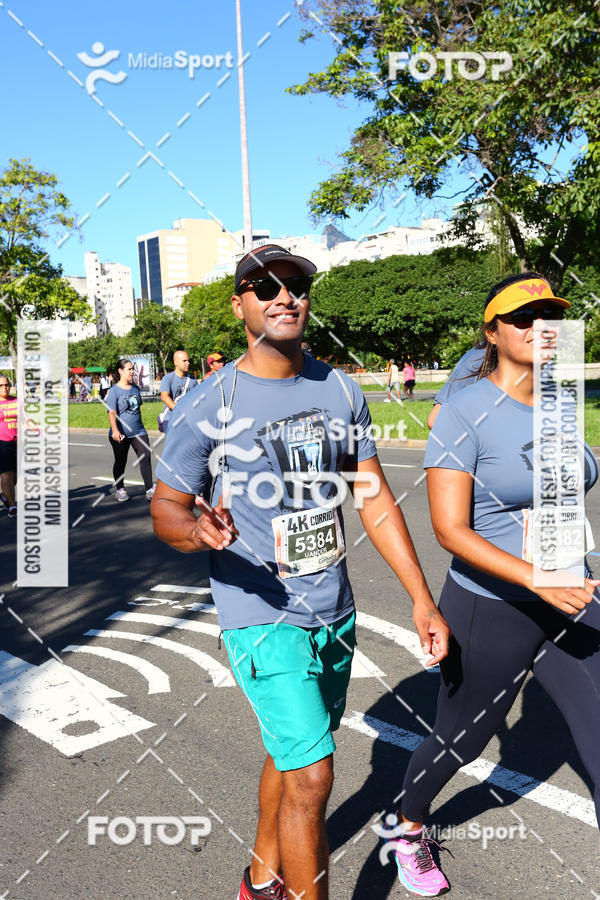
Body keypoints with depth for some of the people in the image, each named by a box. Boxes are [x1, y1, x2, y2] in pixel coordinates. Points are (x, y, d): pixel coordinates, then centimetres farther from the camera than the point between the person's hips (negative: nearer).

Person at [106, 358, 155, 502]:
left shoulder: (135, 388, 10)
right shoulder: (114, 391, -9)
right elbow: (112, 413, -19)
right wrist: (115, 431, -31)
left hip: (138, 432, 5)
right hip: (121, 435, -4)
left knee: (146, 457, -8)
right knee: (120, 462, 9)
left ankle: (149, 490, -7)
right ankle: (119, 489, 26)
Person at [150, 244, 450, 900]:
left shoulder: (340, 390, 2)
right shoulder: (210, 407, -12)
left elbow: (376, 501, 5)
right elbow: (166, 507, -5)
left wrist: (421, 600, 3)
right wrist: (199, 531, -29)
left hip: (335, 611, 6)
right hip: (262, 617, -5)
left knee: (292, 753, 21)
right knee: (311, 775, -8)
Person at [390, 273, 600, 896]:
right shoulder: (465, 412, -17)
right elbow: (449, 529, -22)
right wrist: (538, 581, -30)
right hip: (490, 611, -5)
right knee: (458, 742, 16)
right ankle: (408, 828, 48)